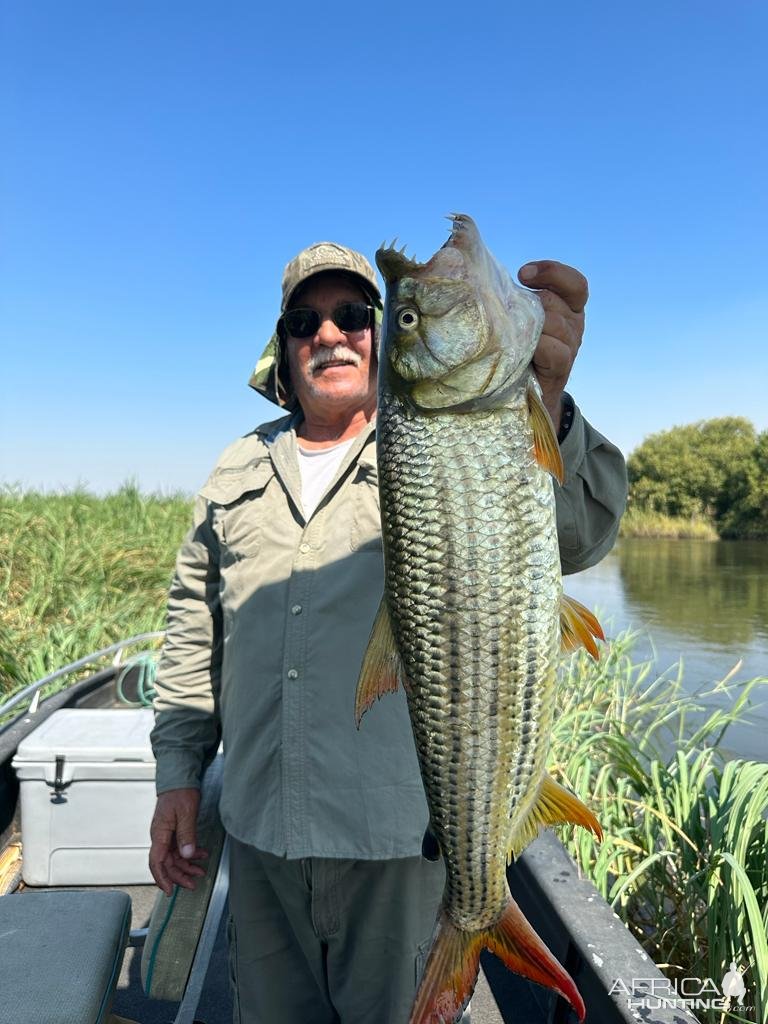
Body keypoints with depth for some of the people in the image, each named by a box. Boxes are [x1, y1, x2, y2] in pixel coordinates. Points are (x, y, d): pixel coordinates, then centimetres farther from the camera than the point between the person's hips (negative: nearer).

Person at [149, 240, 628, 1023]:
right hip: (259, 831, 4)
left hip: (401, 837, -3)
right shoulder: (240, 469, 8)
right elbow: (194, 622, 13)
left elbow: (576, 532, -24)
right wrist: (178, 773, 9)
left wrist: (541, 406, -44)